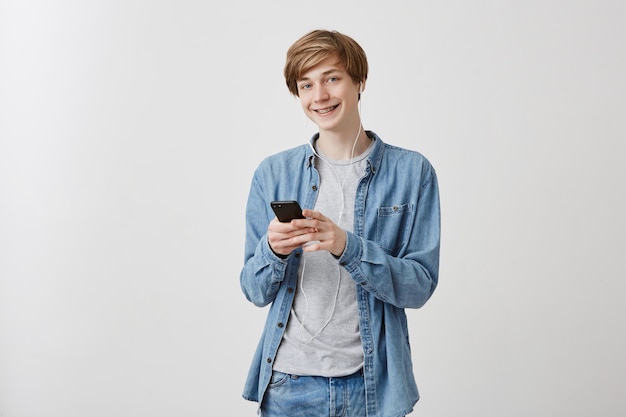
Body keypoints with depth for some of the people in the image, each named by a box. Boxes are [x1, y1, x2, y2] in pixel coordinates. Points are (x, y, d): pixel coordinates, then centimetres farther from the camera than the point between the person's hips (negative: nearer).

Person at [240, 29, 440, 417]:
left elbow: (419, 286, -8)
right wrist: (273, 250, -18)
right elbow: (256, 292, 3)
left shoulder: (412, 171, -4)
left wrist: (347, 246, -22)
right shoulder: (273, 174, 1)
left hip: (371, 383, -1)